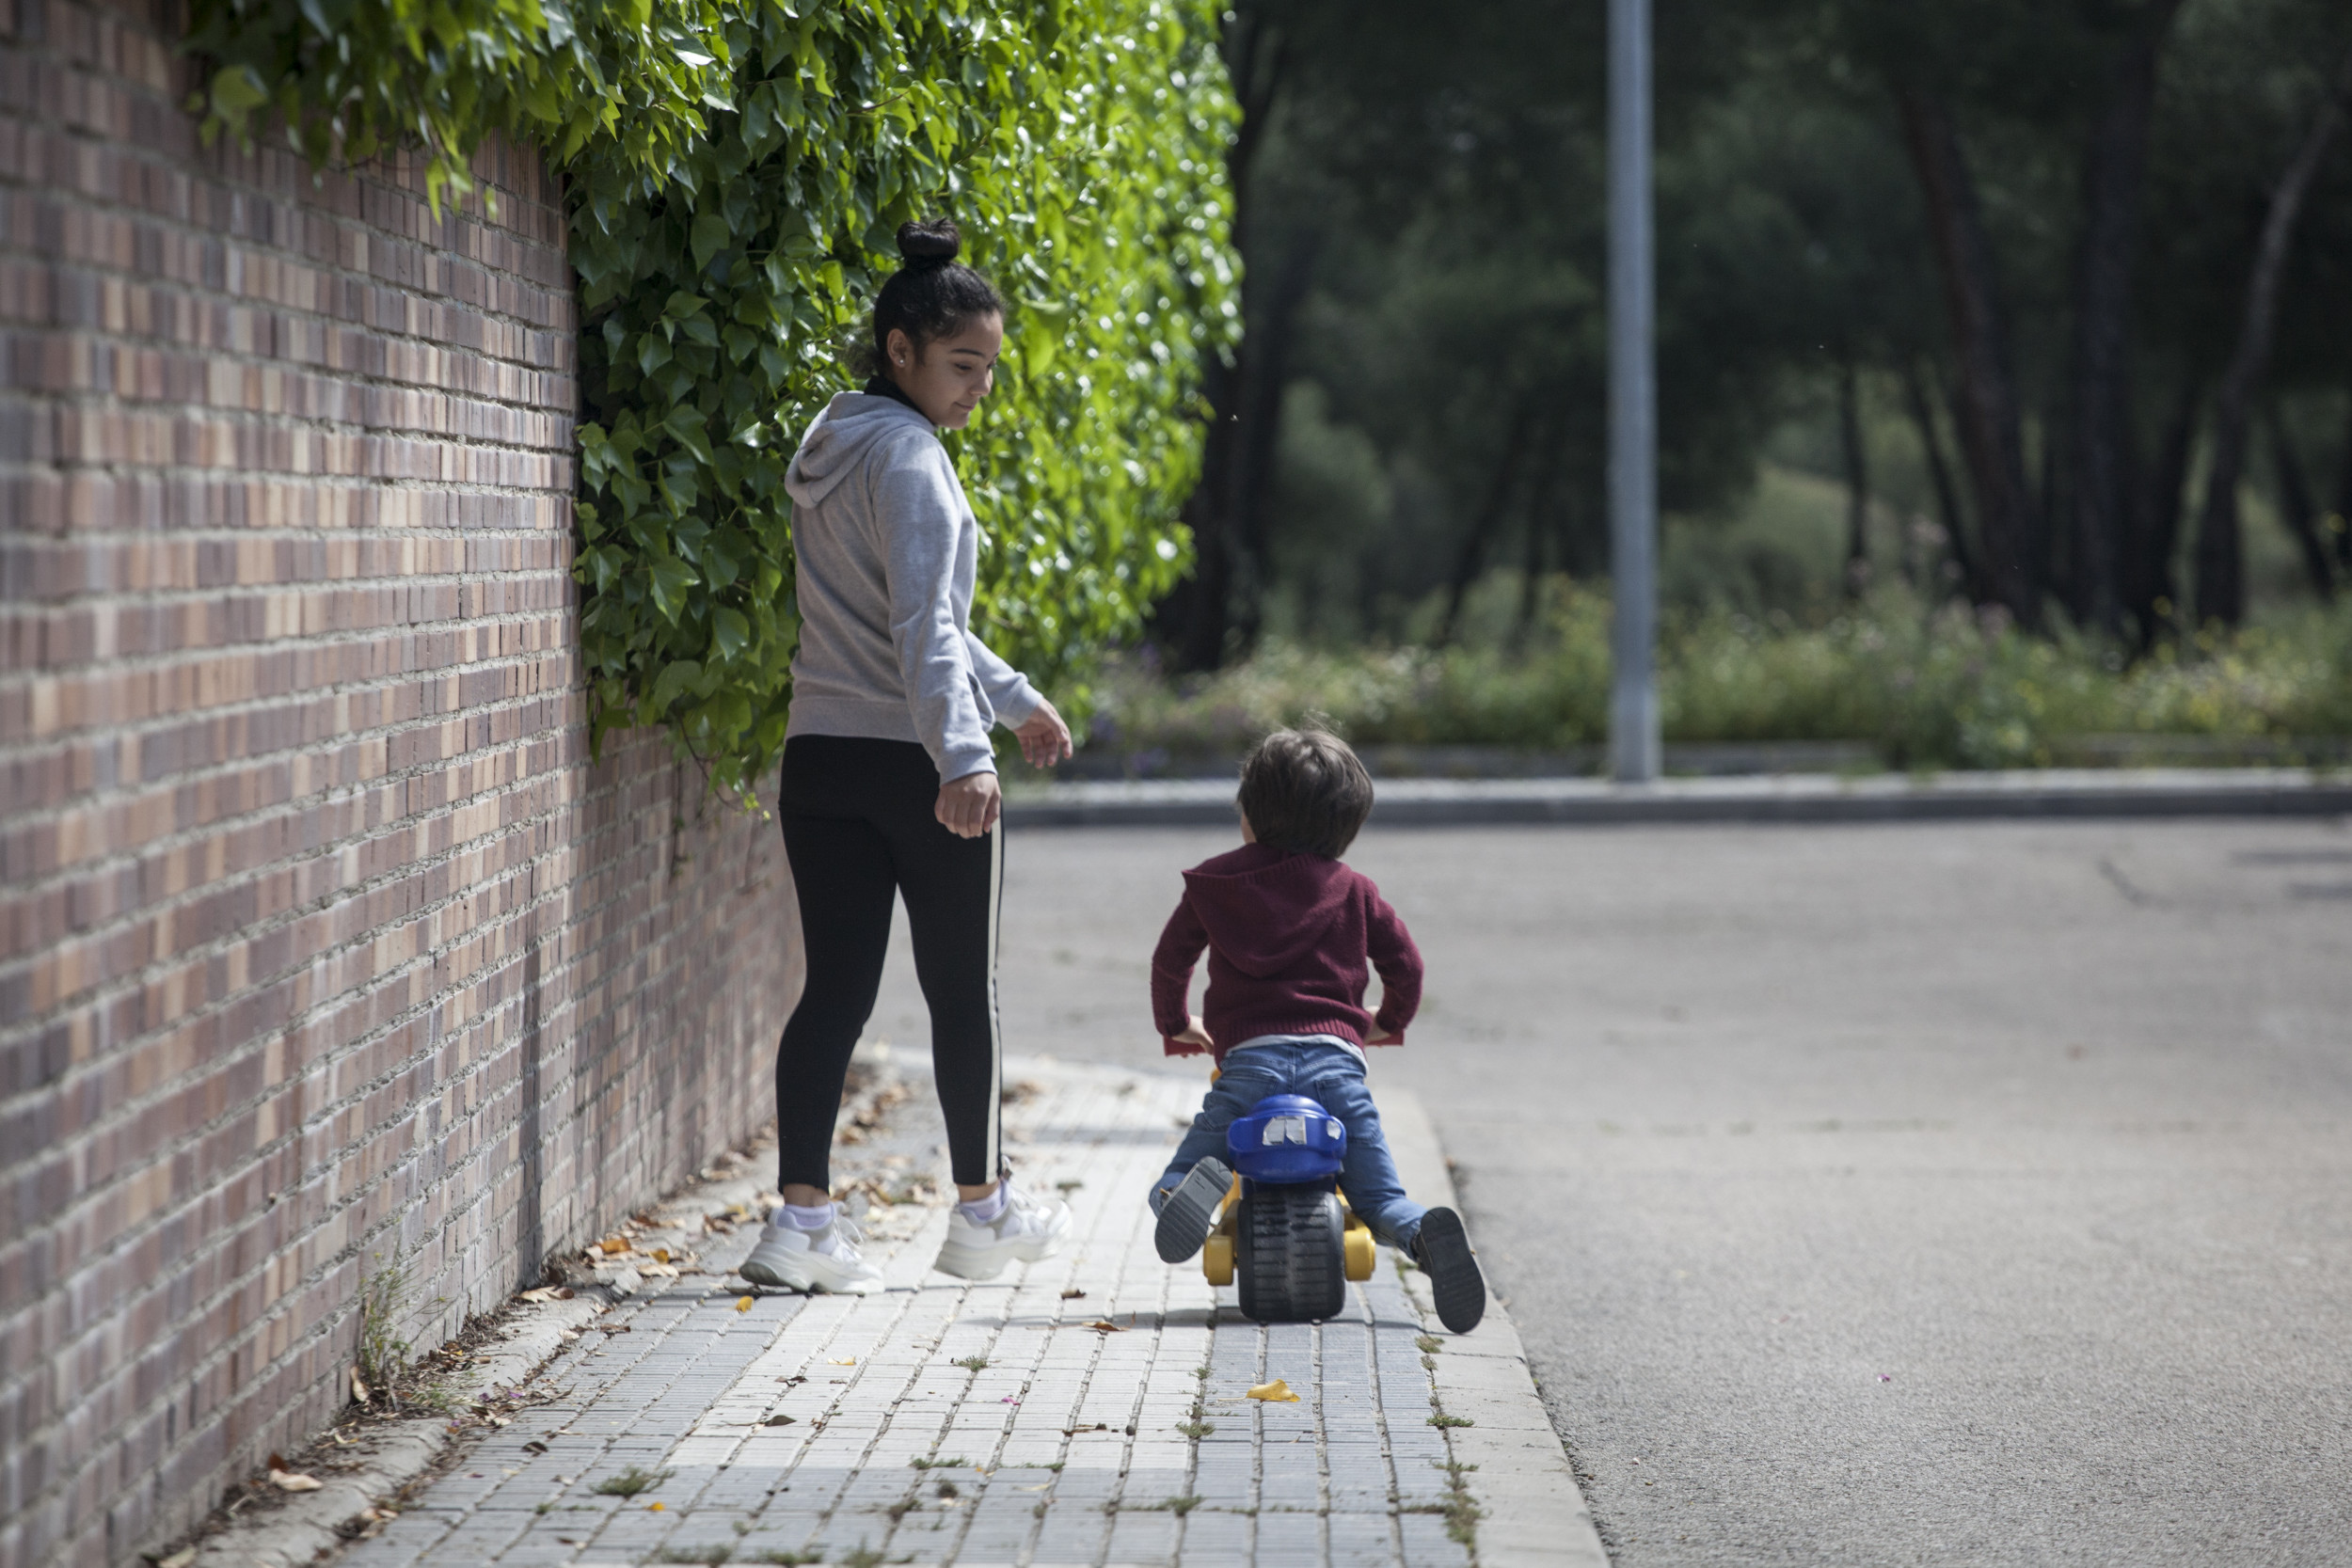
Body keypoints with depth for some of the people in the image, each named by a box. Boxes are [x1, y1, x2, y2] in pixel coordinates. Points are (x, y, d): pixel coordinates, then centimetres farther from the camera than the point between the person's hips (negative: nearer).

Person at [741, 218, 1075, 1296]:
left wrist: (1014, 696, 33)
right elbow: (924, 625, -26)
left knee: (835, 988, 3)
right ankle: (983, 1209, 20)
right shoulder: (907, 456, -14)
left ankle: (802, 1219, -5)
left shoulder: (832, 446, 15)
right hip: (918, 761, -7)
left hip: (821, 758, 7)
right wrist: (962, 755, -36)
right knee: (963, 990, 8)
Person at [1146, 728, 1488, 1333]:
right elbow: (1405, 964, 18)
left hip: (1249, 1057, -1)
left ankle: (1204, 1186, -32)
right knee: (1381, 1201, 8)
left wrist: (1176, 1026, 41)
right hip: (1336, 1059, 1)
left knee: (1168, 1190, 7)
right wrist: (1388, 1024, 38)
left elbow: (1170, 961, 23)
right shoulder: (1352, 888, 17)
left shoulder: (1215, 885, 14)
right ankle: (1430, 1237, -29)